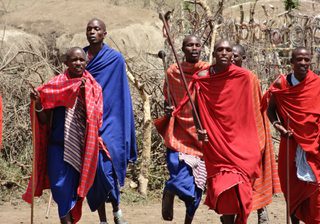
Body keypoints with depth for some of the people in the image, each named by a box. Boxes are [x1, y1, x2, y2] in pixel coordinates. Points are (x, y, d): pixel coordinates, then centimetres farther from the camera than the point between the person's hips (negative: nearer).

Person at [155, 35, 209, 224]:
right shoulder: (173, 72, 3)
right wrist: (167, 110, -6)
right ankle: (168, 193, 14)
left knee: (196, 187, 4)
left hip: (202, 136, 1)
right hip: (179, 135, -1)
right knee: (181, 183, -17)